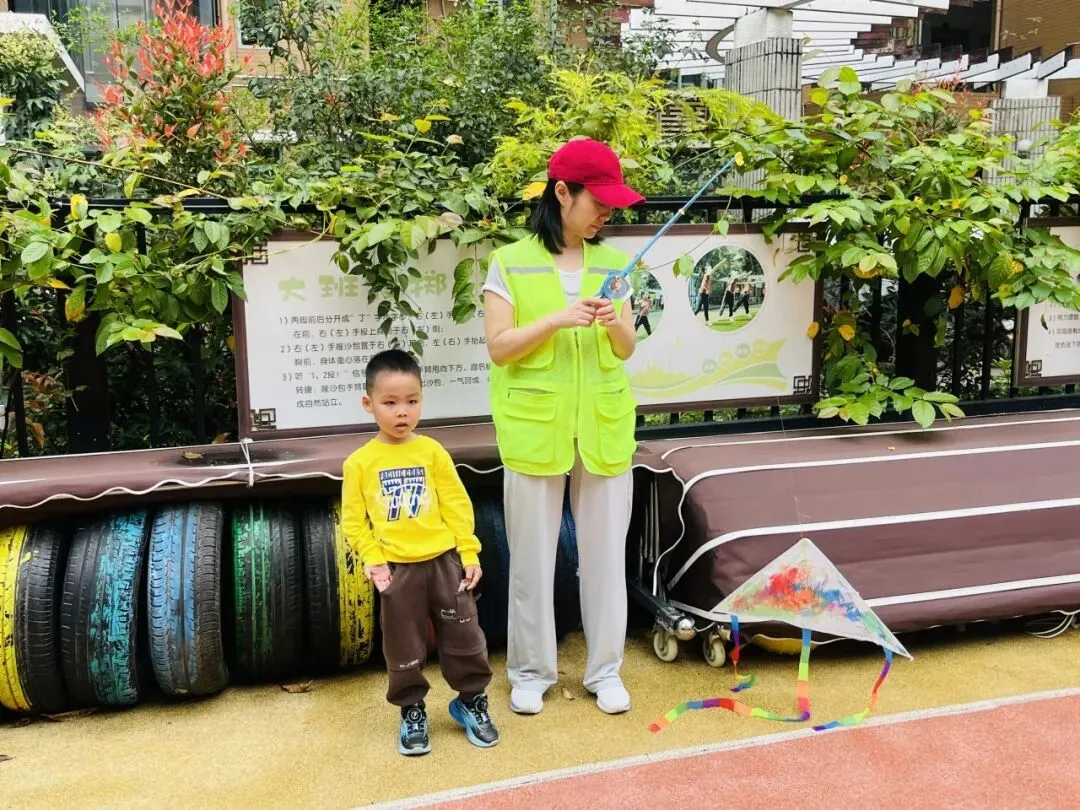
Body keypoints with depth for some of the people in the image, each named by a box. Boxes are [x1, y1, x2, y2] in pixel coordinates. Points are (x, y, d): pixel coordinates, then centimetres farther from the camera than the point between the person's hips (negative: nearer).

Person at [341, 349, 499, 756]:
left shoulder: (433, 452, -2)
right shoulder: (359, 463, -5)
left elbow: (457, 505, 0)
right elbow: (353, 521, -1)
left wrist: (469, 554, -4)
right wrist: (373, 559, -13)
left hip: (444, 560, 1)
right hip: (397, 569, -1)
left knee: (463, 635, 10)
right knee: (404, 647, 11)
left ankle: (471, 701, 30)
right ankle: (412, 712, 30)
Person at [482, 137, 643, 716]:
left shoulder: (614, 264, 7)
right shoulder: (511, 263, -3)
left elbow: (627, 350, 7)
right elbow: (498, 347, -8)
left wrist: (615, 324, -15)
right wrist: (557, 319, -19)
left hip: (603, 426, 3)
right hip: (534, 427, -3)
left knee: (605, 551, 8)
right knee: (533, 554, 7)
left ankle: (605, 669, 24)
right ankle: (531, 671, 23)